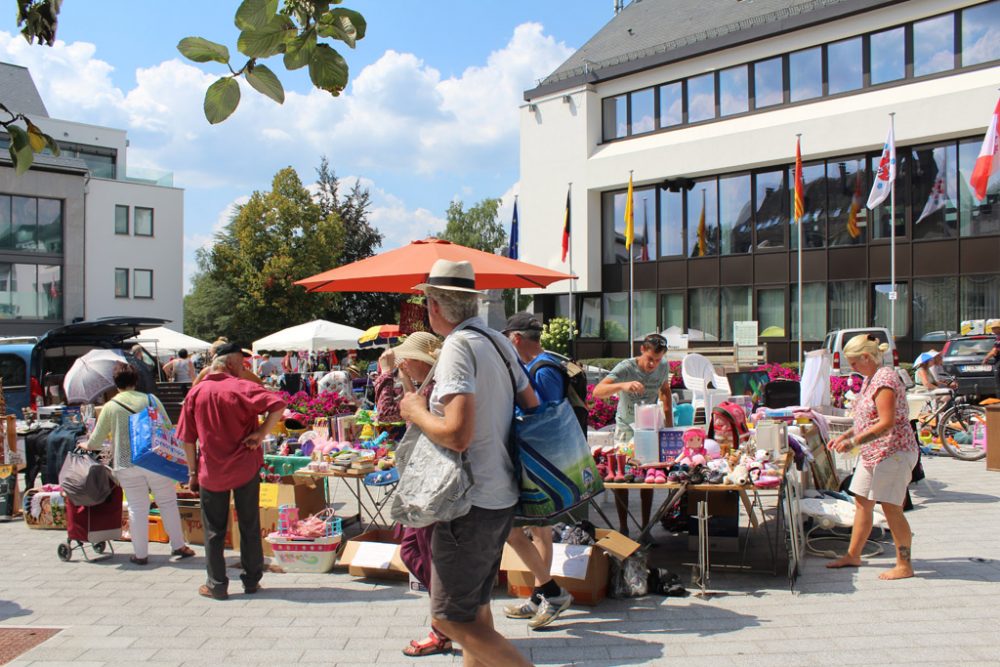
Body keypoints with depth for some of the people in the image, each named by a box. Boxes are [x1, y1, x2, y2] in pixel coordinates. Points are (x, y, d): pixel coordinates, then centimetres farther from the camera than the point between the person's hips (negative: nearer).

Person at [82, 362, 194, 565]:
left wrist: (87, 446, 27)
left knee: (137, 508, 6)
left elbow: (96, 440, 5)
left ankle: (141, 554, 12)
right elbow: (168, 427, 3)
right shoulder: (151, 399, 1)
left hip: (126, 465, 0)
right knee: (167, 502, 11)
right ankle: (178, 546, 14)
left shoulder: (110, 407, -1)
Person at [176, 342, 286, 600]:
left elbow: (188, 439, 3)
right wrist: (261, 434, -14)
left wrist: (192, 472, 11)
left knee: (214, 531, 12)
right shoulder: (241, 387, -10)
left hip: (211, 472, 2)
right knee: (249, 527, 11)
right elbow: (278, 405, -24)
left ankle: (217, 585, 16)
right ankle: (251, 581, 19)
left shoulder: (195, 393, 0)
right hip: (245, 468, -2)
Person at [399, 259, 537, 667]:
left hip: (471, 502, -9)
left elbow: (457, 435, -27)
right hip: (503, 494, 9)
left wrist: (417, 412, -10)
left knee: (451, 617, -1)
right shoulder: (500, 342, 7)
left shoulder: (459, 346, -18)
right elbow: (533, 408, 14)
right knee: (476, 606, 20)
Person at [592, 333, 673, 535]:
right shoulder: (626, 368, -23)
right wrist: (623, 385, -52)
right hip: (625, 428, -3)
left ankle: (646, 527, 16)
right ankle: (623, 528, 7)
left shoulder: (663, 368, -7)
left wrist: (669, 424, 12)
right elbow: (597, 391, -35)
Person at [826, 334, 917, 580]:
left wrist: (854, 442, -22)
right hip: (873, 453, 10)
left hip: (893, 451, -10)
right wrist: (846, 435, 12)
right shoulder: (869, 379, 13)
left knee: (891, 507, -6)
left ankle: (904, 565, 4)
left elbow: (887, 423, -24)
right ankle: (853, 555, 25)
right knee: (862, 502, 14)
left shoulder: (884, 379, -18)